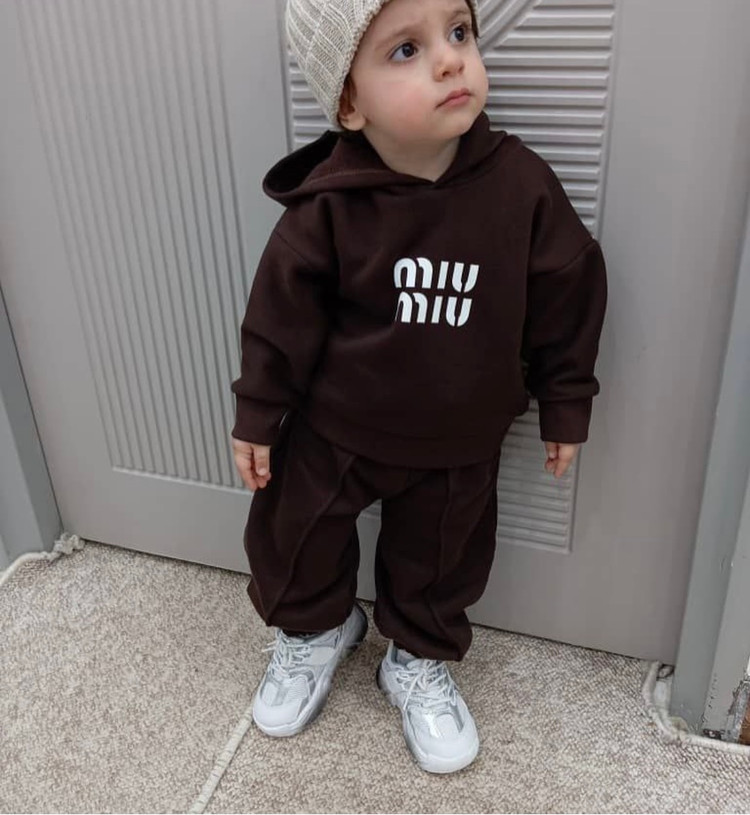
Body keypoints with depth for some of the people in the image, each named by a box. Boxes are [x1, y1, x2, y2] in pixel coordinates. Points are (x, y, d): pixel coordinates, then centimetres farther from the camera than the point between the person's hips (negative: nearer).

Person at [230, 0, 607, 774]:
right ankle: (314, 629, 49)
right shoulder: (329, 205, -21)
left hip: (459, 445, 1)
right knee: (289, 536, 16)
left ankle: (418, 660, 49)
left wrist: (565, 405, 1)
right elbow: (283, 311, -11)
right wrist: (258, 413, -4)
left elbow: (566, 294, -6)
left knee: (440, 559, 19)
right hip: (334, 429, 0)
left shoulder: (522, 183, -16)